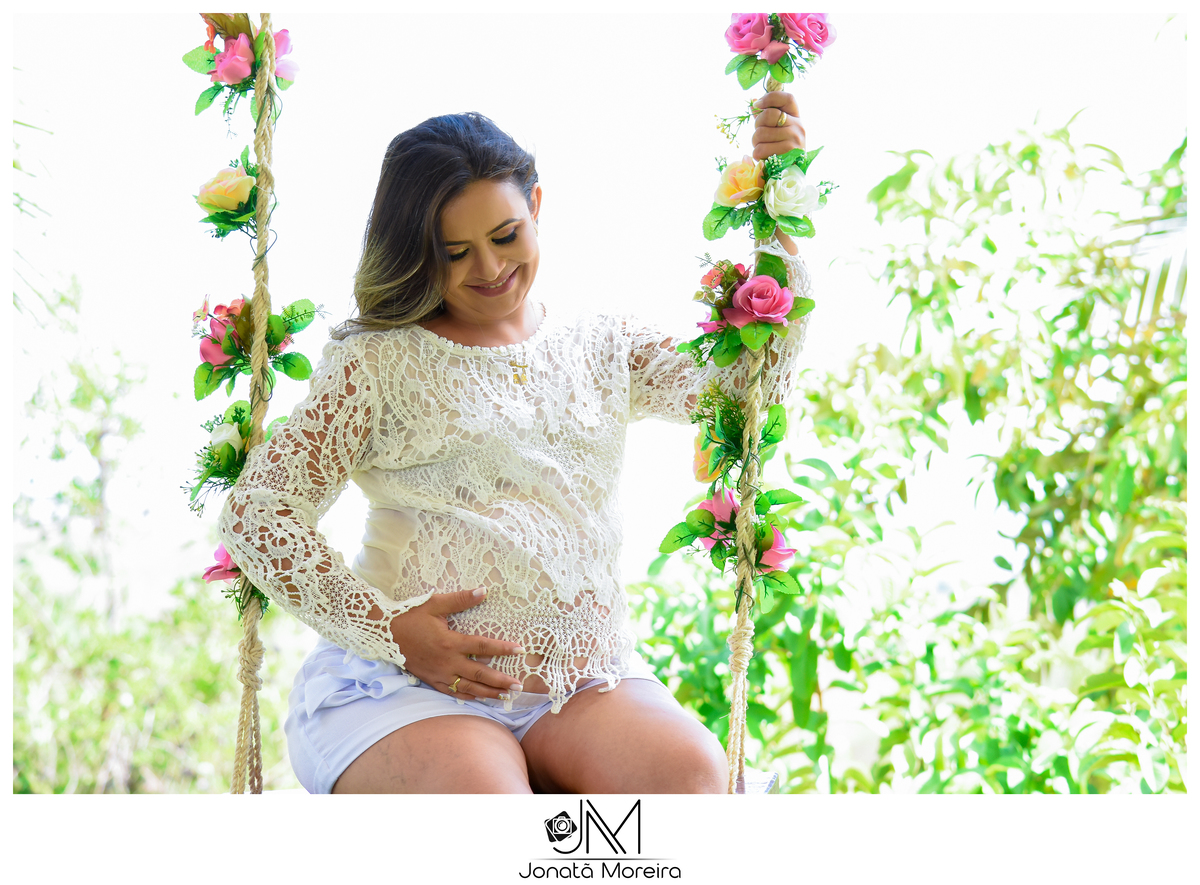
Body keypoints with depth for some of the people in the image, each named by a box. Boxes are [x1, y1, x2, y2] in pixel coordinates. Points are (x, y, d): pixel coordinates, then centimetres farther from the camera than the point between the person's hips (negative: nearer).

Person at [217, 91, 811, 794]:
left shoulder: (603, 353, 18)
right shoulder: (379, 361, 6)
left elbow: (749, 382, 6)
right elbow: (258, 510, 1)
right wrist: (386, 627, -9)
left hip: (586, 685, 4)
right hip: (407, 683, -3)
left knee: (692, 770, -27)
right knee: (479, 789, -35)